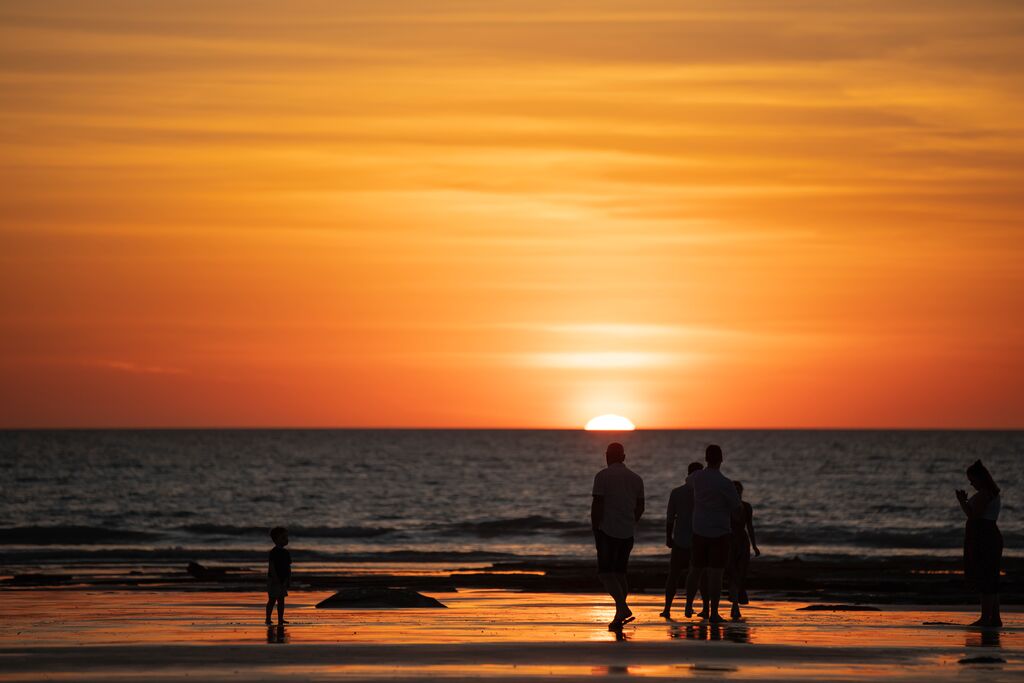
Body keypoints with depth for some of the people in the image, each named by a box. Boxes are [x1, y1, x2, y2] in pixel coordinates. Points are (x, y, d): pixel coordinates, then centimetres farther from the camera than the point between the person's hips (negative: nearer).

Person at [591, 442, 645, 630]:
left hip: (607, 530, -6)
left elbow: (597, 504, -13)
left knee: (605, 573, -6)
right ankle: (619, 617, 12)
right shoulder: (635, 478, 10)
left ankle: (623, 608, -26)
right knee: (619, 573, 14)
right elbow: (640, 507, 15)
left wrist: (595, 530, -7)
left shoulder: (603, 476, -8)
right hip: (627, 533, 6)